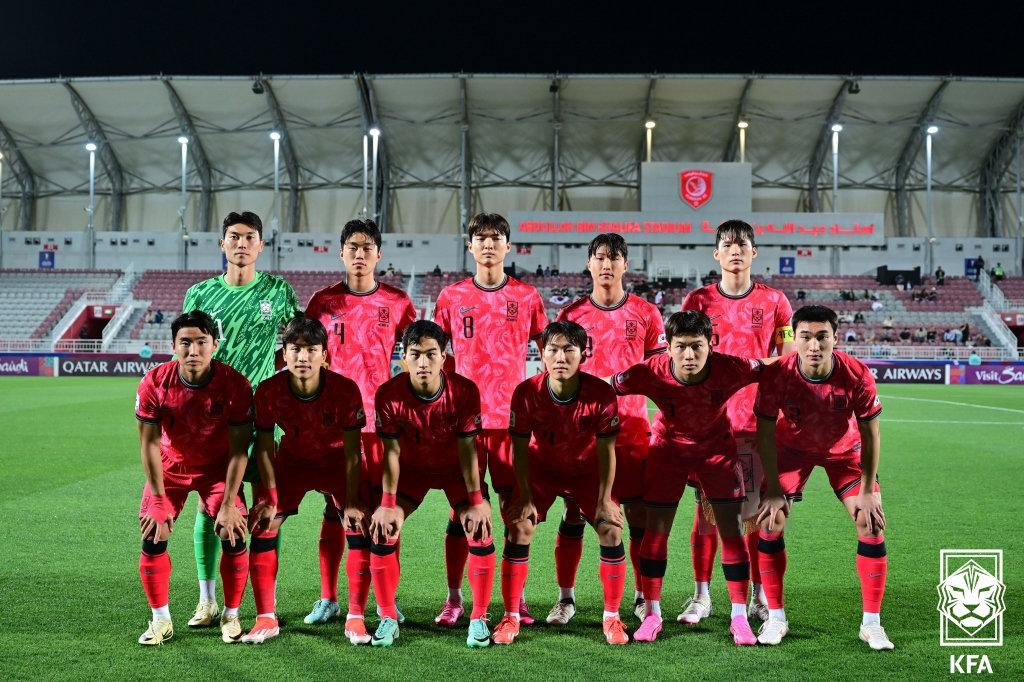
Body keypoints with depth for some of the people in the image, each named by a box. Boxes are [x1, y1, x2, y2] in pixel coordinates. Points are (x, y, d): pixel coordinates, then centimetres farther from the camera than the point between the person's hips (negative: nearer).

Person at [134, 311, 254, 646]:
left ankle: (231, 617, 9)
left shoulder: (236, 385, -26)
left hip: (218, 468, -1)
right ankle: (161, 620, 8)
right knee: (153, 538, -10)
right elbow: (150, 444, -15)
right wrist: (159, 500, -17)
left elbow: (237, 451, -19)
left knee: (234, 537, -13)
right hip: (170, 467, 1)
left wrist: (228, 505, -20)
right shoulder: (154, 383, -23)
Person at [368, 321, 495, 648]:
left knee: (480, 530, -17)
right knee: (383, 529, -14)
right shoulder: (389, 394, -25)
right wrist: (387, 505, -23)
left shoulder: (464, 391, -26)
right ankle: (388, 618, 1)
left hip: (455, 468, -1)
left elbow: (467, 449, -20)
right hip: (411, 468, 1)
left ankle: (479, 619, -2)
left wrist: (476, 501, -22)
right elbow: (392, 452, -18)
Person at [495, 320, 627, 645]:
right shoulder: (526, 393, -26)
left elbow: (606, 450, -15)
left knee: (611, 530, -12)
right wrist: (525, 498, -15)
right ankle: (510, 617, 1)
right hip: (541, 469, 0)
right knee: (518, 528, -14)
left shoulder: (601, 394, -26)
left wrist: (604, 501, -14)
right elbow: (520, 448, -14)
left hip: (587, 470, 0)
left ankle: (612, 616, 6)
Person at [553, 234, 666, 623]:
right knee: (574, 511, 1)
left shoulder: (645, 314, 7)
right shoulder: (571, 314, 7)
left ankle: (643, 596, 15)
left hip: (631, 425, 0)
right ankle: (565, 598, 11)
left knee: (639, 512, 1)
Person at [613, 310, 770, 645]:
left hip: (717, 445, 0)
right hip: (668, 445, 0)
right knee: (656, 527, -1)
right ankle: (651, 613, 14)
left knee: (731, 527, -3)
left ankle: (739, 617, 9)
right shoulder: (650, 373, -32)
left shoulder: (730, 369, -31)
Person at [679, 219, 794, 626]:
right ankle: (701, 596, 10)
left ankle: (758, 597, 14)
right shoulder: (699, 301, 6)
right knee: (707, 507, 0)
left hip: (759, 420, 0)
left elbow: (789, 361, 9)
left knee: (757, 508, 3)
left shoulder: (773, 301, 6)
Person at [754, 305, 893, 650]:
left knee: (871, 524, -10)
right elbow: (765, 434, -18)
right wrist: (773, 490, -19)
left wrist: (867, 492, -15)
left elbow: (870, 433, -17)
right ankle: (776, 617, 5)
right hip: (791, 449, 0)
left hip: (845, 450, 0)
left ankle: (871, 623, 5)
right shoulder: (776, 375, -31)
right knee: (770, 522, -11)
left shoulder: (857, 374, -30)